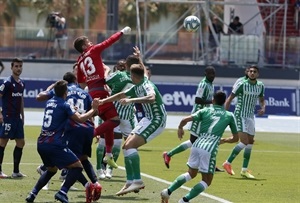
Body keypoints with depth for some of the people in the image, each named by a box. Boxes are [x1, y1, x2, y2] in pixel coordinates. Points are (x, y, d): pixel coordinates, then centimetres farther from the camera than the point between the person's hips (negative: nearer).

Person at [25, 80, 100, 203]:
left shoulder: (49, 103, 15)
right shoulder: (64, 105, -8)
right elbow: (80, 119, -15)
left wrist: (72, 110, 34)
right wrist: (93, 110, -4)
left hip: (41, 143, 8)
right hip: (54, 144, -8)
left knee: (52, 169, 28)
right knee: (77, 166, -2)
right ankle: (62, 192, -19)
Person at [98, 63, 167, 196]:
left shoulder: (147, 85, -19)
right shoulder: (137, 88, 10)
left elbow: (151, 98, -41)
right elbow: (122, 95, 25)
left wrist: (131, 100, -47)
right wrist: (103, 101, 27)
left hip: (157, 120, -10)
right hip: (148, 119, 10)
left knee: (130, 145, -21)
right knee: (126, 147, 8)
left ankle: (138, 181, -23)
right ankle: (130, 182, 11)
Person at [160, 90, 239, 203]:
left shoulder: (205, 111, 14)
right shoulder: (229, 116, 13)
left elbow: (185, 120, 2)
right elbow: (235, 138, 21)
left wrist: (180, 128, 22)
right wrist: (223, 140, 39)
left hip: (197, 144, 4)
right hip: (211, 148, -4)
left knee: (191, 173, 27)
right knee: (206, 181, 8)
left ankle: (168, 191, 16)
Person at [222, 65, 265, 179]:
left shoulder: (260, 86, 4)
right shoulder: (242, 84, -14)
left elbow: (262, 100, 19)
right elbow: (230, 98, -11)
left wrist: (263, 108, -4)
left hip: (250, 117, 7)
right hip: (240, 116, -7)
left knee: (250, 143, 7)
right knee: (244, 141, -17)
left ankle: (244, 170, 14)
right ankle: (228, 163, -3)